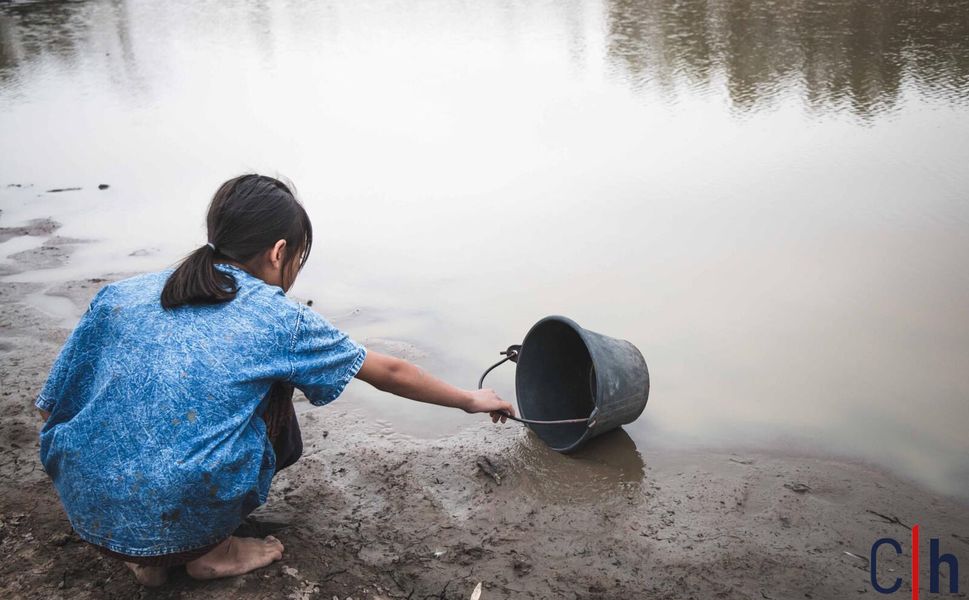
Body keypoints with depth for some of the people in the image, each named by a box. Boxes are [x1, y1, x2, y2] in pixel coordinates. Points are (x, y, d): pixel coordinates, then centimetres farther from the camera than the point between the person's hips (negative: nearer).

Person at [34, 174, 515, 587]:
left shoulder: (119, 296, 3)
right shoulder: (278, 319, -5)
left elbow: (52, 407, 8)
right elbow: (389, 373, 6)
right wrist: (471, 400, 21)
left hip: (84, 515, 4)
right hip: (181, 522, -4)